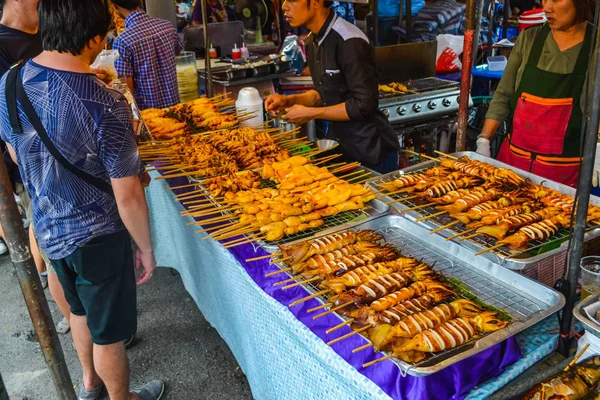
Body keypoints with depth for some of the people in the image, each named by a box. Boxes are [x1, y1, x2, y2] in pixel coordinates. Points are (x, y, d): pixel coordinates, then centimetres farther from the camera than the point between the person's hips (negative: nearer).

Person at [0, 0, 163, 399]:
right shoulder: (105, 105, -29)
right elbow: (128, 197, -24)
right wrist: (146, 248, -9)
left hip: (47, 229, 7)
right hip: (97, 237, -7)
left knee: (81, 308, 30)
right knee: (109, 332, 15)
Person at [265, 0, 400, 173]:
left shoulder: (349, 42, -22)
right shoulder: (313, 41, 5)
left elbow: (365, 105, -24)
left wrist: (310, 113, -19)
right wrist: (290, 100, -1)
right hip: (341, 147, 8)